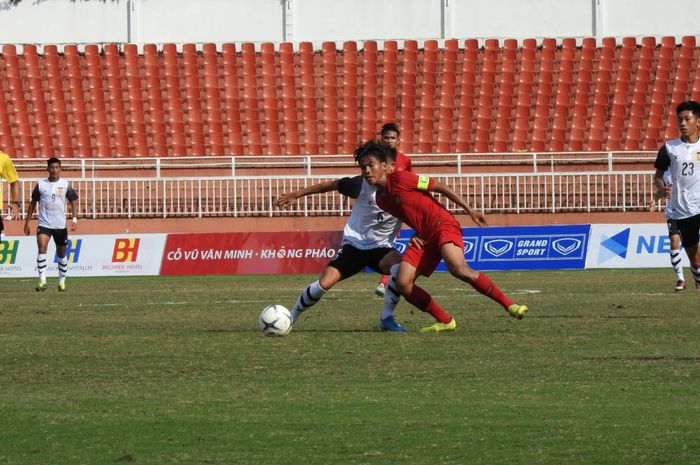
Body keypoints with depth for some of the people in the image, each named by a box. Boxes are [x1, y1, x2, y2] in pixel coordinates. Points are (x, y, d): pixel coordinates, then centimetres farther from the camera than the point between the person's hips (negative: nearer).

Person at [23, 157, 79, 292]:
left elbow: (73, 202, 3)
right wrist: (27, 223, 8)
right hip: (44, 224, -1)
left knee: (62, 254, 10)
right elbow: (33, 203, 9)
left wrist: (74, 220, -11)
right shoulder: (41, 185, 2)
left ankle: (62, 282, 25)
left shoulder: (65, 185, 1)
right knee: (42, 248, -21)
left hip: (60, 225, 1)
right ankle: (42, 281, -24)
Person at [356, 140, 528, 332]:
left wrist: (470, 210, -7)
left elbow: (438, 186, -7)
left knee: (459, 269, -31)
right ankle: (445, 321, 0)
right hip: (424, 237, 8)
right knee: (402, 283, -10)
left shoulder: (399, 178, -10)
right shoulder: (380, 199, 12)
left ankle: (509, 304, -23)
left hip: (443, 226, -8)